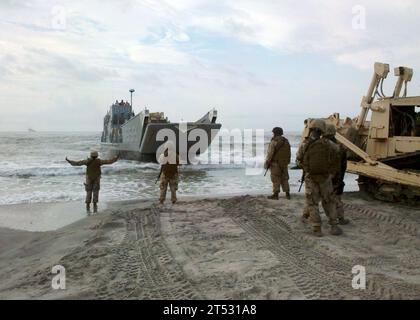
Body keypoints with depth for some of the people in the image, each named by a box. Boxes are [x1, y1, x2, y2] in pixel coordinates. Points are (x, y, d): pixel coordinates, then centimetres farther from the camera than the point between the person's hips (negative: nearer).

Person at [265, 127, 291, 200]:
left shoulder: (273, 142, -13)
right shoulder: (286, 141, 9)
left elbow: (270, 154, -15)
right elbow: (288, 153, 14)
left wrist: (267, 163, -7)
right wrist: (287, 162, 21)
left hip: (275, 163, -6)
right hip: (284, 163, 7)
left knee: (276, 179, -1)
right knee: (284, 179, 12)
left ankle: (275, 194, 1)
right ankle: (287, 194, 14)